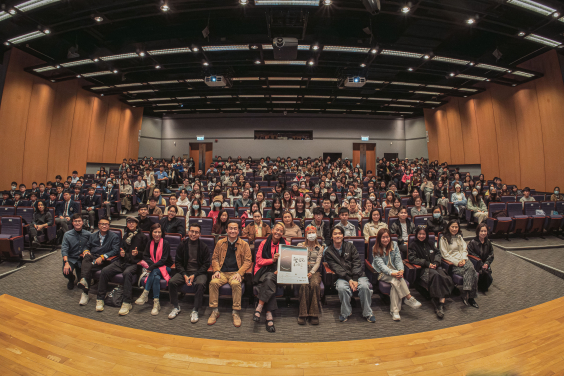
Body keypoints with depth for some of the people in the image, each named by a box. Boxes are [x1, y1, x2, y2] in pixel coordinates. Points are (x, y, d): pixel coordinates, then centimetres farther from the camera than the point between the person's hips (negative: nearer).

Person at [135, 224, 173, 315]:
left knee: (154, 272, -35)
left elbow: (163, 260, -15)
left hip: (165, 267, -3)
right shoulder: (150, 242, 6)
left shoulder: (165, 243, -11)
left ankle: (145, 295, -27)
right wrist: (151, 264, -13)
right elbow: (145, 256, 6)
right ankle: (156, 303, -30)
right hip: (153, 266, 3)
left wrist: (152, 267, -25)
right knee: (156, 277, -31)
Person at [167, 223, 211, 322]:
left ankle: (195, 311, -14)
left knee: (200, 284, -32)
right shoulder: (182, 245, 2)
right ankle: (176, 307, 2)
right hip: (184, 271, 3)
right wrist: (184, 275, -9)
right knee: (172, 282, -21)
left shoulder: (204, 246, -4)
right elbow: (178, 262, 5)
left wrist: (194, 275, -14)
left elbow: (206, 264, -3)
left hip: (199, 272, -3)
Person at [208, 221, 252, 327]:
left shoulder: (244, 244, 4)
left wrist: (239, 273, -12)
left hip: (235, 273, -2)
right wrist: (216, 270, -4)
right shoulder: (220, 243, 11)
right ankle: (214, 311, -9)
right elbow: (215, 258, 14)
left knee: (236, 284, -33)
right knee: (213, 282, -27)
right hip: (222, 272, 2)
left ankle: (235, 312, -15)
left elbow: (248, 261, 1)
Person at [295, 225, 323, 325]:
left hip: (315, 271, 1)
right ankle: (302, 314, -22)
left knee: (315, 284, -32)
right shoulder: (300, 245, 10)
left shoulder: (319, 248, 12)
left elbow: (318, 263, 2)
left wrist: (311, 273, -16)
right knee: (304, 285, -32)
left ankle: (314, 314, -23)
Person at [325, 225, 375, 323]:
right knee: (341, 287, -31)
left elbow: (357, 263, -1)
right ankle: (346, 312, -6)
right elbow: (336, 268, -5)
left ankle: (367, 313, -4)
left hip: (357, 275, 1)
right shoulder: (328, 252, 5)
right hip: (342, 277, -1)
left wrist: (355, 279, -15)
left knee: (364, 286, -28)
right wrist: (349, 279, -18)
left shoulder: (350, 246, 8)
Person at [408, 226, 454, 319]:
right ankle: (438, 304, -32)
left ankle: (441, 303, -29)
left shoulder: (430, 244, 23)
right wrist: (427, 263, -10)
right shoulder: (413, 245, 5)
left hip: (435, 266, 5)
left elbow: (437, 253, 20)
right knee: (435, 275, -34)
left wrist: (436, 263, -1)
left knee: (445, 278, -27)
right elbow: (412, 259, -4)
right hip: (423, 269, -5)